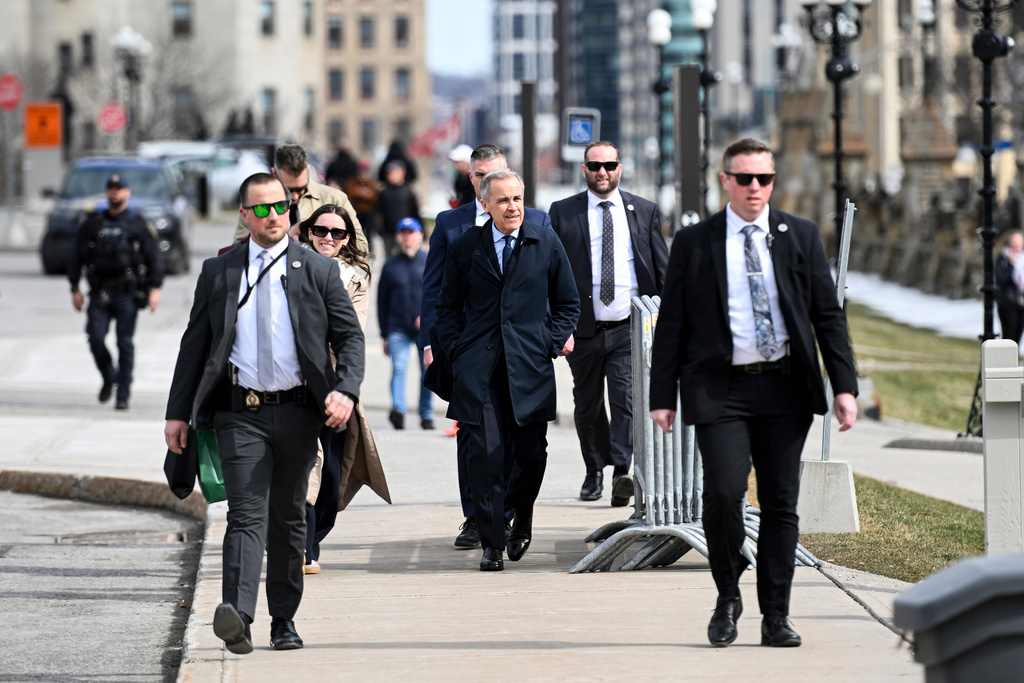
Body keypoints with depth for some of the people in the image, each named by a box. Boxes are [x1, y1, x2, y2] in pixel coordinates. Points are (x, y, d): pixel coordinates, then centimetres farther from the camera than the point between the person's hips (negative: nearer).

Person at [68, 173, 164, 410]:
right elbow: (76, 257, 14)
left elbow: (154, 258, 2)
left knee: (125, 344, -4)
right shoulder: (92, 224, 12)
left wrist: (155, 288, -10)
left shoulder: (138, 225, 5)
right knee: (95, 338, -10)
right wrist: (75, 289, 7)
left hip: (127, 293, -2)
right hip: (99, 293, 2)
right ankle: (108, 378, 16)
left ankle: (123, 395, 1)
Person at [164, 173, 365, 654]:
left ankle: (284, 621, 21)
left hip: (297, 413, 1)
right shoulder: (218, 272, 8)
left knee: (288, 518, 11)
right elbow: (195, 343, 10)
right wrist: (178, 412, 5)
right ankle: (237, 616, -29)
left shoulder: (319, 271, 6)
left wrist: (346, 390, -14)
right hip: (240, 413, -1)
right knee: (247, 514, -14)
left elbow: (349, 336, 4)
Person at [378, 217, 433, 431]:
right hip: (398, 330, 0)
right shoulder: (390, 266, 9)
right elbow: (382, 302, 13)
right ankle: (398, 410, -30)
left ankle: (426, 415, 14)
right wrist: (384, 335, 10)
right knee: (398, 368, -17)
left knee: (428, 372, 3)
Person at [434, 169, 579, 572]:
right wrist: (458, 351, 1)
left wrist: (552, 344, 2)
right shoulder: (464, 248, 7)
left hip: (530, 366, 1)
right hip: (478, 368, -1)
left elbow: (567, 303, 14)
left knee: (531, 454, 1)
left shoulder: (546, 245, 7)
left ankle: (522, 519, 31)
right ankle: (492, 542, -1)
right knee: (485, 453, -8)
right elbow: (448, 307, 13)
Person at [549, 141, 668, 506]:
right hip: (583, 327, 1)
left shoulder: (645, 211, 8)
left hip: (630, 327, -1)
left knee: (625, 400, -14)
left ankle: (621, 472, -20)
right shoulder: (562, 213, 5)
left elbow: (662, 270, 11)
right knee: (587, 406, 10)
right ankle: (594, 472, 26)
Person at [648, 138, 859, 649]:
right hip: (720, 389, -2)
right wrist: (663, 396, 0)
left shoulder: (801, 237, 9)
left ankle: (776, 617, 11)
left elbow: (828, 315, 9)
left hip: (785, 389, 2)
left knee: (781, 504, 3)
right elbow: (671, 324, 6)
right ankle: (728, 597, 6)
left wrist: (845, 386, 1)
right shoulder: (693, 243, 4)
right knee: (724, 492, -16)